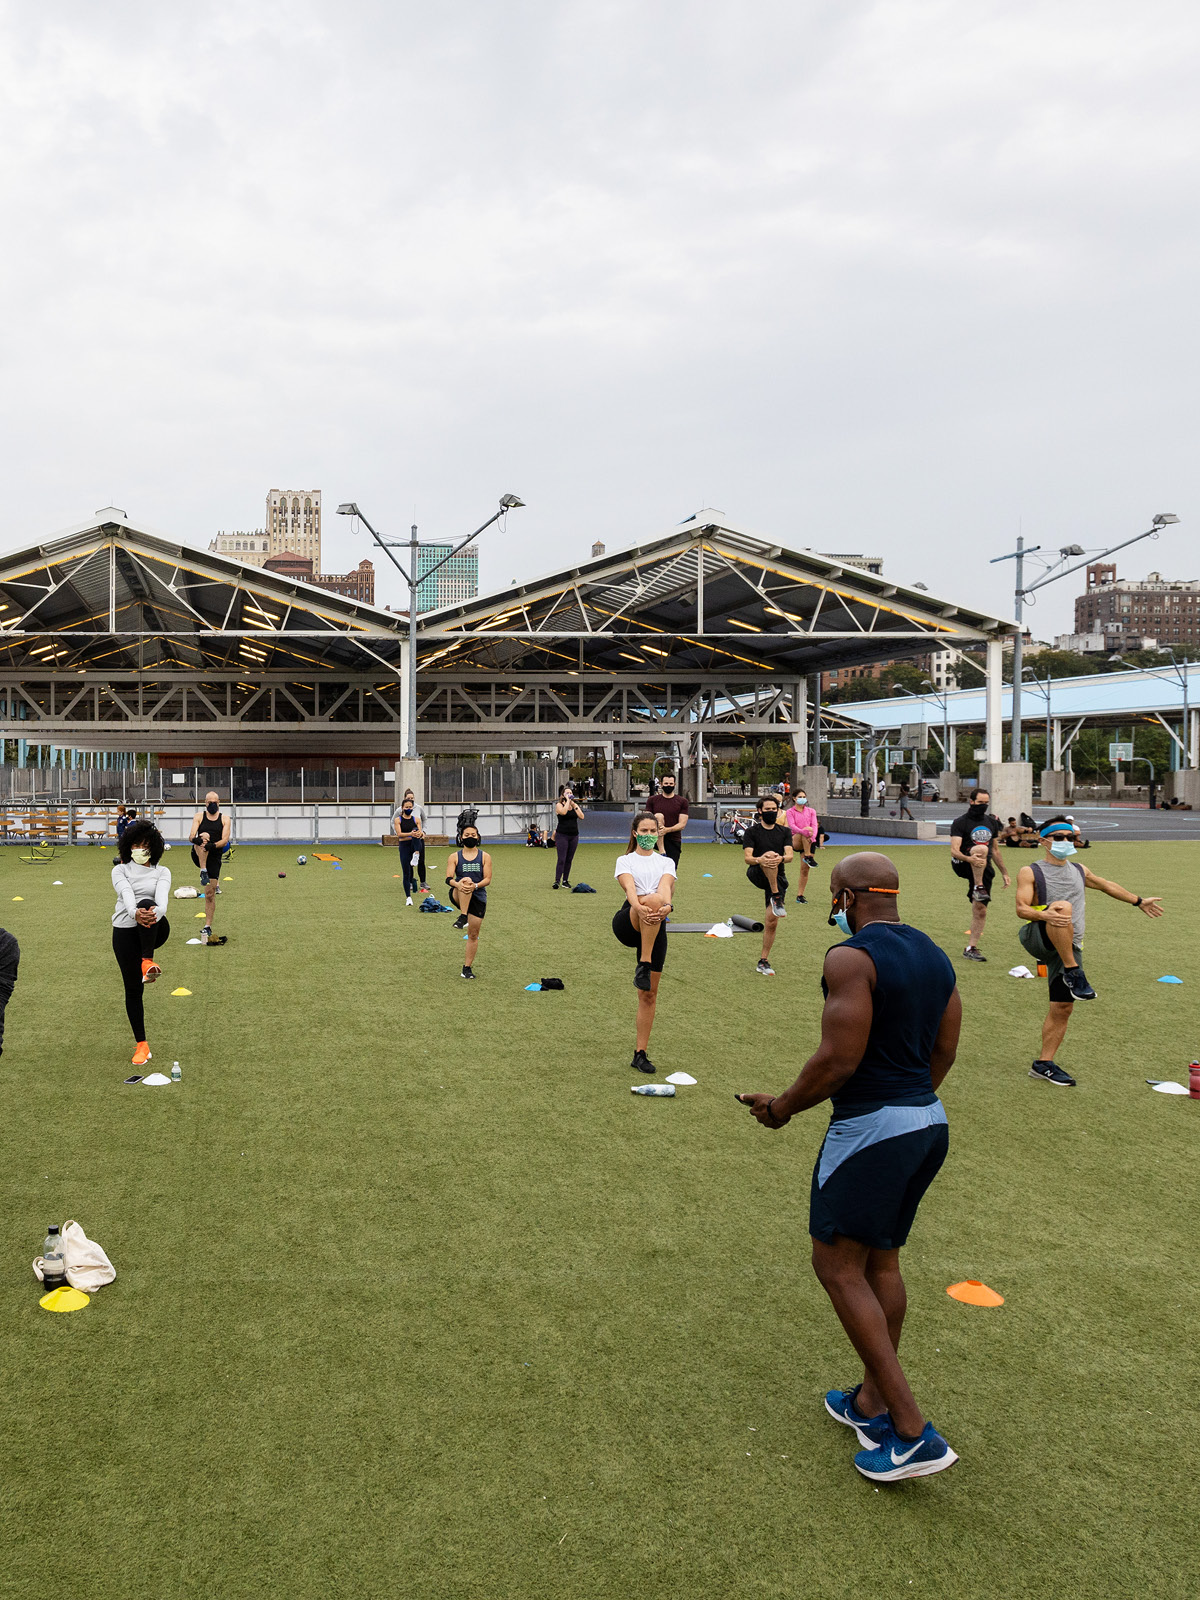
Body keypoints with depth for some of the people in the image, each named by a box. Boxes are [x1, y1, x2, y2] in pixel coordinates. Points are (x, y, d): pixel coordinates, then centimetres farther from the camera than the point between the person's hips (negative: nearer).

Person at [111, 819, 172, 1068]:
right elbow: (126, 893, -15)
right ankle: (141, 1045, 11)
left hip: (155, 929, -1)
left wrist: (156, 911, -39)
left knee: (147, 903, -35)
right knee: (132, 989, 1)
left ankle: (148, 961, -33)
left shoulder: (162, 872, 7)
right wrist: (135, 913, -38)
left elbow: (162, 895, -14)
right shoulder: (120, 870, 6)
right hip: (125, 930, 1)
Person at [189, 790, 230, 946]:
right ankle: (203, 872, -37)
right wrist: (197, 839, -31)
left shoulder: (224, 819, 9)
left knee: (210, 894, -1)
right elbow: (191, 836, -5)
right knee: (204, 836, -31)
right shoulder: (199, 816, 7)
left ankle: (208, 927, 7)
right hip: (199, 856, -1)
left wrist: (213, 845, -24)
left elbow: (225, 840, -3)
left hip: (214, 857, 1)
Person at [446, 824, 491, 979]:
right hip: (458, 896, -1)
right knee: (466, 880, -35)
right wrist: (457, 884, -28)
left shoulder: (485, 857, 5)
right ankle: (462, 917, -40)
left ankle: (467, 967, 14)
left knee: (473, 935, 2)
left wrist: (476, 886, -23)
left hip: (478, 897, 1)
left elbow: (488, 879, -2)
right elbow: (448, 878, -5)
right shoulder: (455, 857, 5)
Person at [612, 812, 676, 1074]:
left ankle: (640, 1054, 8)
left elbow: (666, 887, -5)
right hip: (627, 923, -3)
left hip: (656, 928, 3)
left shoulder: (666, 862, 17)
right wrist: (640, 907, -32)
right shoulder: (625, 860, 13)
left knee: (649, 993, -1)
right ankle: (643, 966, -36)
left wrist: (667, 906, -30)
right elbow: (630, 888, -9)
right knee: (653, 899, -36)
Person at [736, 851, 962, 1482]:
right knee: (881, 1262, 20)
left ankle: (913, 1432, 0)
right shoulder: (935, 956, 9)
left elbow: (838, 1059, -21)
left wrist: (781, 1108, -6)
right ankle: (871, 1401, 32)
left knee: (838, 1267, 1)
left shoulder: (851, 958, -18)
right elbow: (943, 1051, 14)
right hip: (929, 1122, 9)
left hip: (870, 1128, -9)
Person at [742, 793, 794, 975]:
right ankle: (777, 898, -37)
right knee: (770, 854, -34)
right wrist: (760, 860, -32)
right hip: (756, 875, -3)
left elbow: (790, 855, -3)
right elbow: (747, 858, -8)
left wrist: (782, 858, -28)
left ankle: (763, 962, 9)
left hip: (778, 879, 3)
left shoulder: (784, 832, 12)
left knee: (772, 920, -4)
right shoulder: (751, 832, 3)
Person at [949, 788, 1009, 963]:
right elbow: (954, 851, -15)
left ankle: (971, 947, 7)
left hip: (984, 869, 5)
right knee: (981, 849, -35)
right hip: (963, 865, -5)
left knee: (980, 910, -2)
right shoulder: (960, 822, -4)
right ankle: (978, 888, -27)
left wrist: (1004, 872, 23)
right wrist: (970, 859, -35)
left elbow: (995, 850, 25)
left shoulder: (992, 823, 14)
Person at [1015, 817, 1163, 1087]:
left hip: (1068, 948, 6)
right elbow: (1021, 908, -11)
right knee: (1063, 906, -35)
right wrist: (1046, 915, -31)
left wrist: (1139, 901, 43)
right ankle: (1074, 975, -32)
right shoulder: (1030, 872, 0)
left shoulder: (1079, 870, 18)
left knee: (1063, 1008, 1)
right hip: (1038, 939, -6)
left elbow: (1106, 885, 36)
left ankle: (1044, 1064, 13)